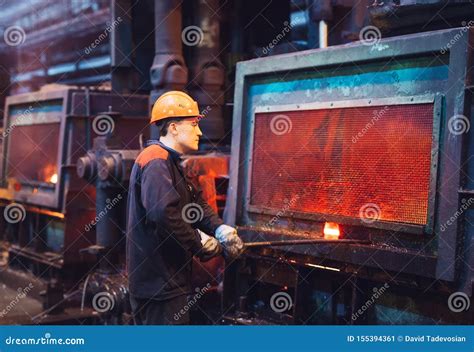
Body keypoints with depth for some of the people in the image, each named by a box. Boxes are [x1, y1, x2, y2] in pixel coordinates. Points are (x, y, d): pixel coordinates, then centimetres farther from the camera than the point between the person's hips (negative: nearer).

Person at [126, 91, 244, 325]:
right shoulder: (156, 161, -16)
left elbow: (196, 203, 14)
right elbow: (164, 212, -31)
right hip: (158, 281, -11)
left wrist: (220, 229, -5)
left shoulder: (170, 163, 19)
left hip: (167, 278, 11)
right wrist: (200, 242, -19)